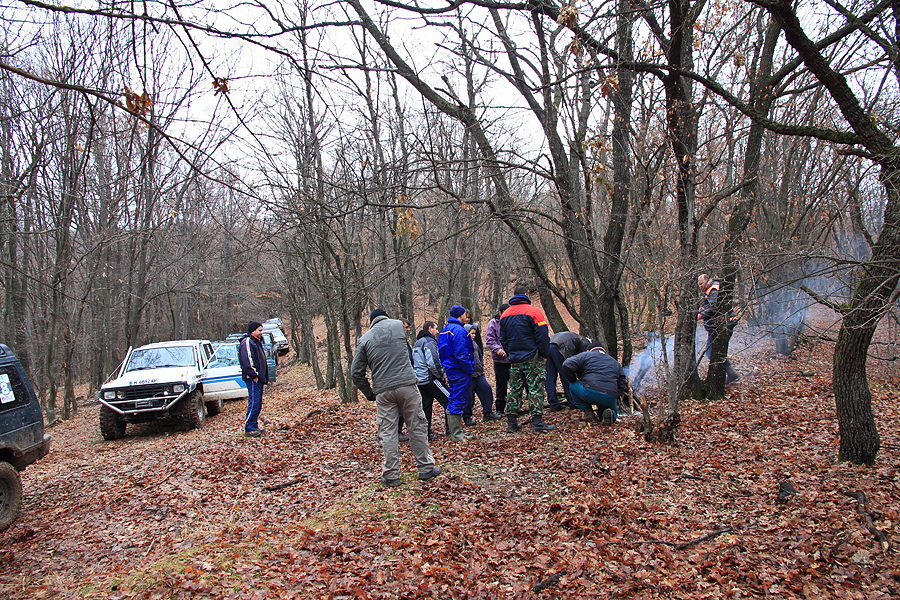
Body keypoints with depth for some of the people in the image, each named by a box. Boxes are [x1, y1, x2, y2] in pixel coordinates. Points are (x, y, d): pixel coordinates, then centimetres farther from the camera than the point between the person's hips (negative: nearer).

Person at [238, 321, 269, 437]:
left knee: (257, 404, 12)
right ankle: (249, 429, -7)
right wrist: (254, 375, -19)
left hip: (258, 378, 10)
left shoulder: (256, 342, 21)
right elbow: (247, 360, -20)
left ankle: (254, 427, 18)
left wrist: (263, 377, 19)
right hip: (253, 379, -10)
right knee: (254, 403, -11)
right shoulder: (247, 342, -11)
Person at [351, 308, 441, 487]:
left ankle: (391, 475, 11)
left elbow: (356, 372, 5)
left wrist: (369, 393, 14)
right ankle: (426, 468, 17)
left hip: (383, 391, 0)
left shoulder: (365, 339, 5)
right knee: (417, 427, 9)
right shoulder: (398, 325, 6)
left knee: (388, 433, 7)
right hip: (407, 385, 0)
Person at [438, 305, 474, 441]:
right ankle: (457, 435, -1)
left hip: (450, 369, 10)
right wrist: (470, 369, -14)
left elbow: (442, 351, 19)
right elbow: (461, 354, -22)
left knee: (454, 401, 17)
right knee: (458, 402, -5)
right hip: (460, 372, -10)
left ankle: (454, 430, 25)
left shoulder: (445, 329, 15)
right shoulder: (458, 330, -17)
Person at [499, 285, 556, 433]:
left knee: (514, 390, 10)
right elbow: (543, 336, -12)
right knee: (535, 390, -3)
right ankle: (537, 423, -5)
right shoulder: (533, 311, -9)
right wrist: (545, 354, -2)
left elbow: (503, 339, 15)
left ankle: (511, 422, 11)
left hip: (514, 360, 5)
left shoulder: (505, 315, 10)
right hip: (532, 359, -5)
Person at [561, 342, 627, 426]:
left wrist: (574, 381, 17)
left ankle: (588, 411, 9)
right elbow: (622, 385, 24)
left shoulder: (585, 355, 15)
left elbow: (567, 366, 3)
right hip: (610, 399, 4)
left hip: (590, 393, -4)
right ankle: (611, 414, -4)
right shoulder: (615, 363, 30)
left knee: (572, 386, 21)